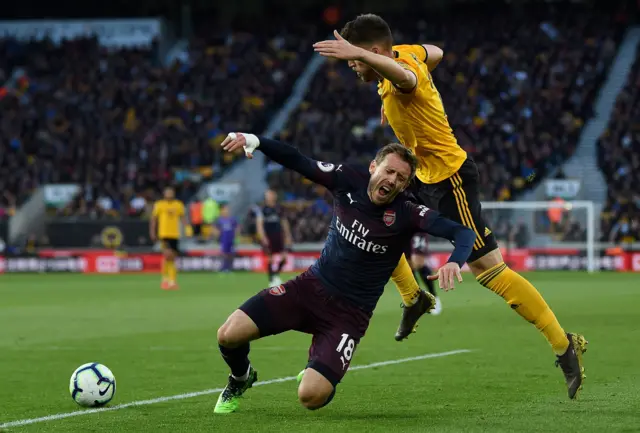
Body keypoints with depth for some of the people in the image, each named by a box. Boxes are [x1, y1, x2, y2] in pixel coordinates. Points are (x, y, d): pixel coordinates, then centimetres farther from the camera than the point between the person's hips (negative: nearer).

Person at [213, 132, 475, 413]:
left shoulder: (406, 215, -15)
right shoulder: (348, 181, -6)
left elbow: (463, 232, -22)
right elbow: (298, 162, -2)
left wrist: (454, 262, -44)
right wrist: (254, 141, -18)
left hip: (350, 313, -3)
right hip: (311, 286, 3)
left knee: (311, 396, -22)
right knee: (229, 335, -16)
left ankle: (318, 372, 20)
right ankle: (240, 379, 23)